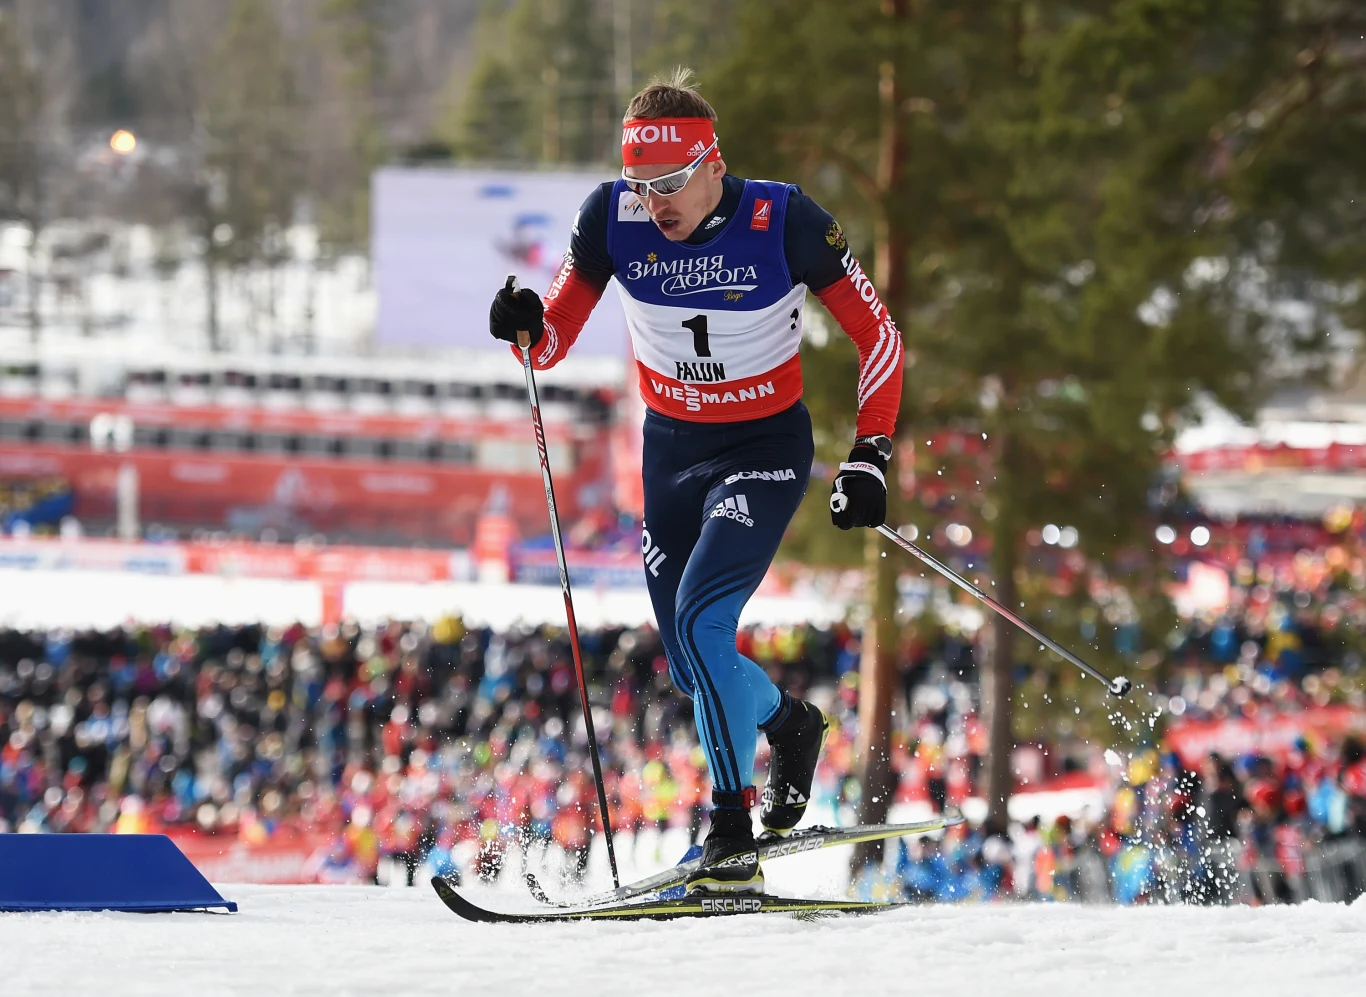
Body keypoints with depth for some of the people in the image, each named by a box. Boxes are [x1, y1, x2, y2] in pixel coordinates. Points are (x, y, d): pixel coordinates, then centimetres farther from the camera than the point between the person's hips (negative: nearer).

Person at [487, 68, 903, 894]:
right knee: (693, 668, 9)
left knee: (701, 620, -24)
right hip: (670, 450, 5)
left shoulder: (784, 221, -20)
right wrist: (528, 328, -27)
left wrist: (869, 459, -19)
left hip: (765, 451, -5)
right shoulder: (613, 218, -12)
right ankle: (790, 725, 42)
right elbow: (555, 341, -4)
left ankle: (734, 839, -19)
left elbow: (879, 339, -11)